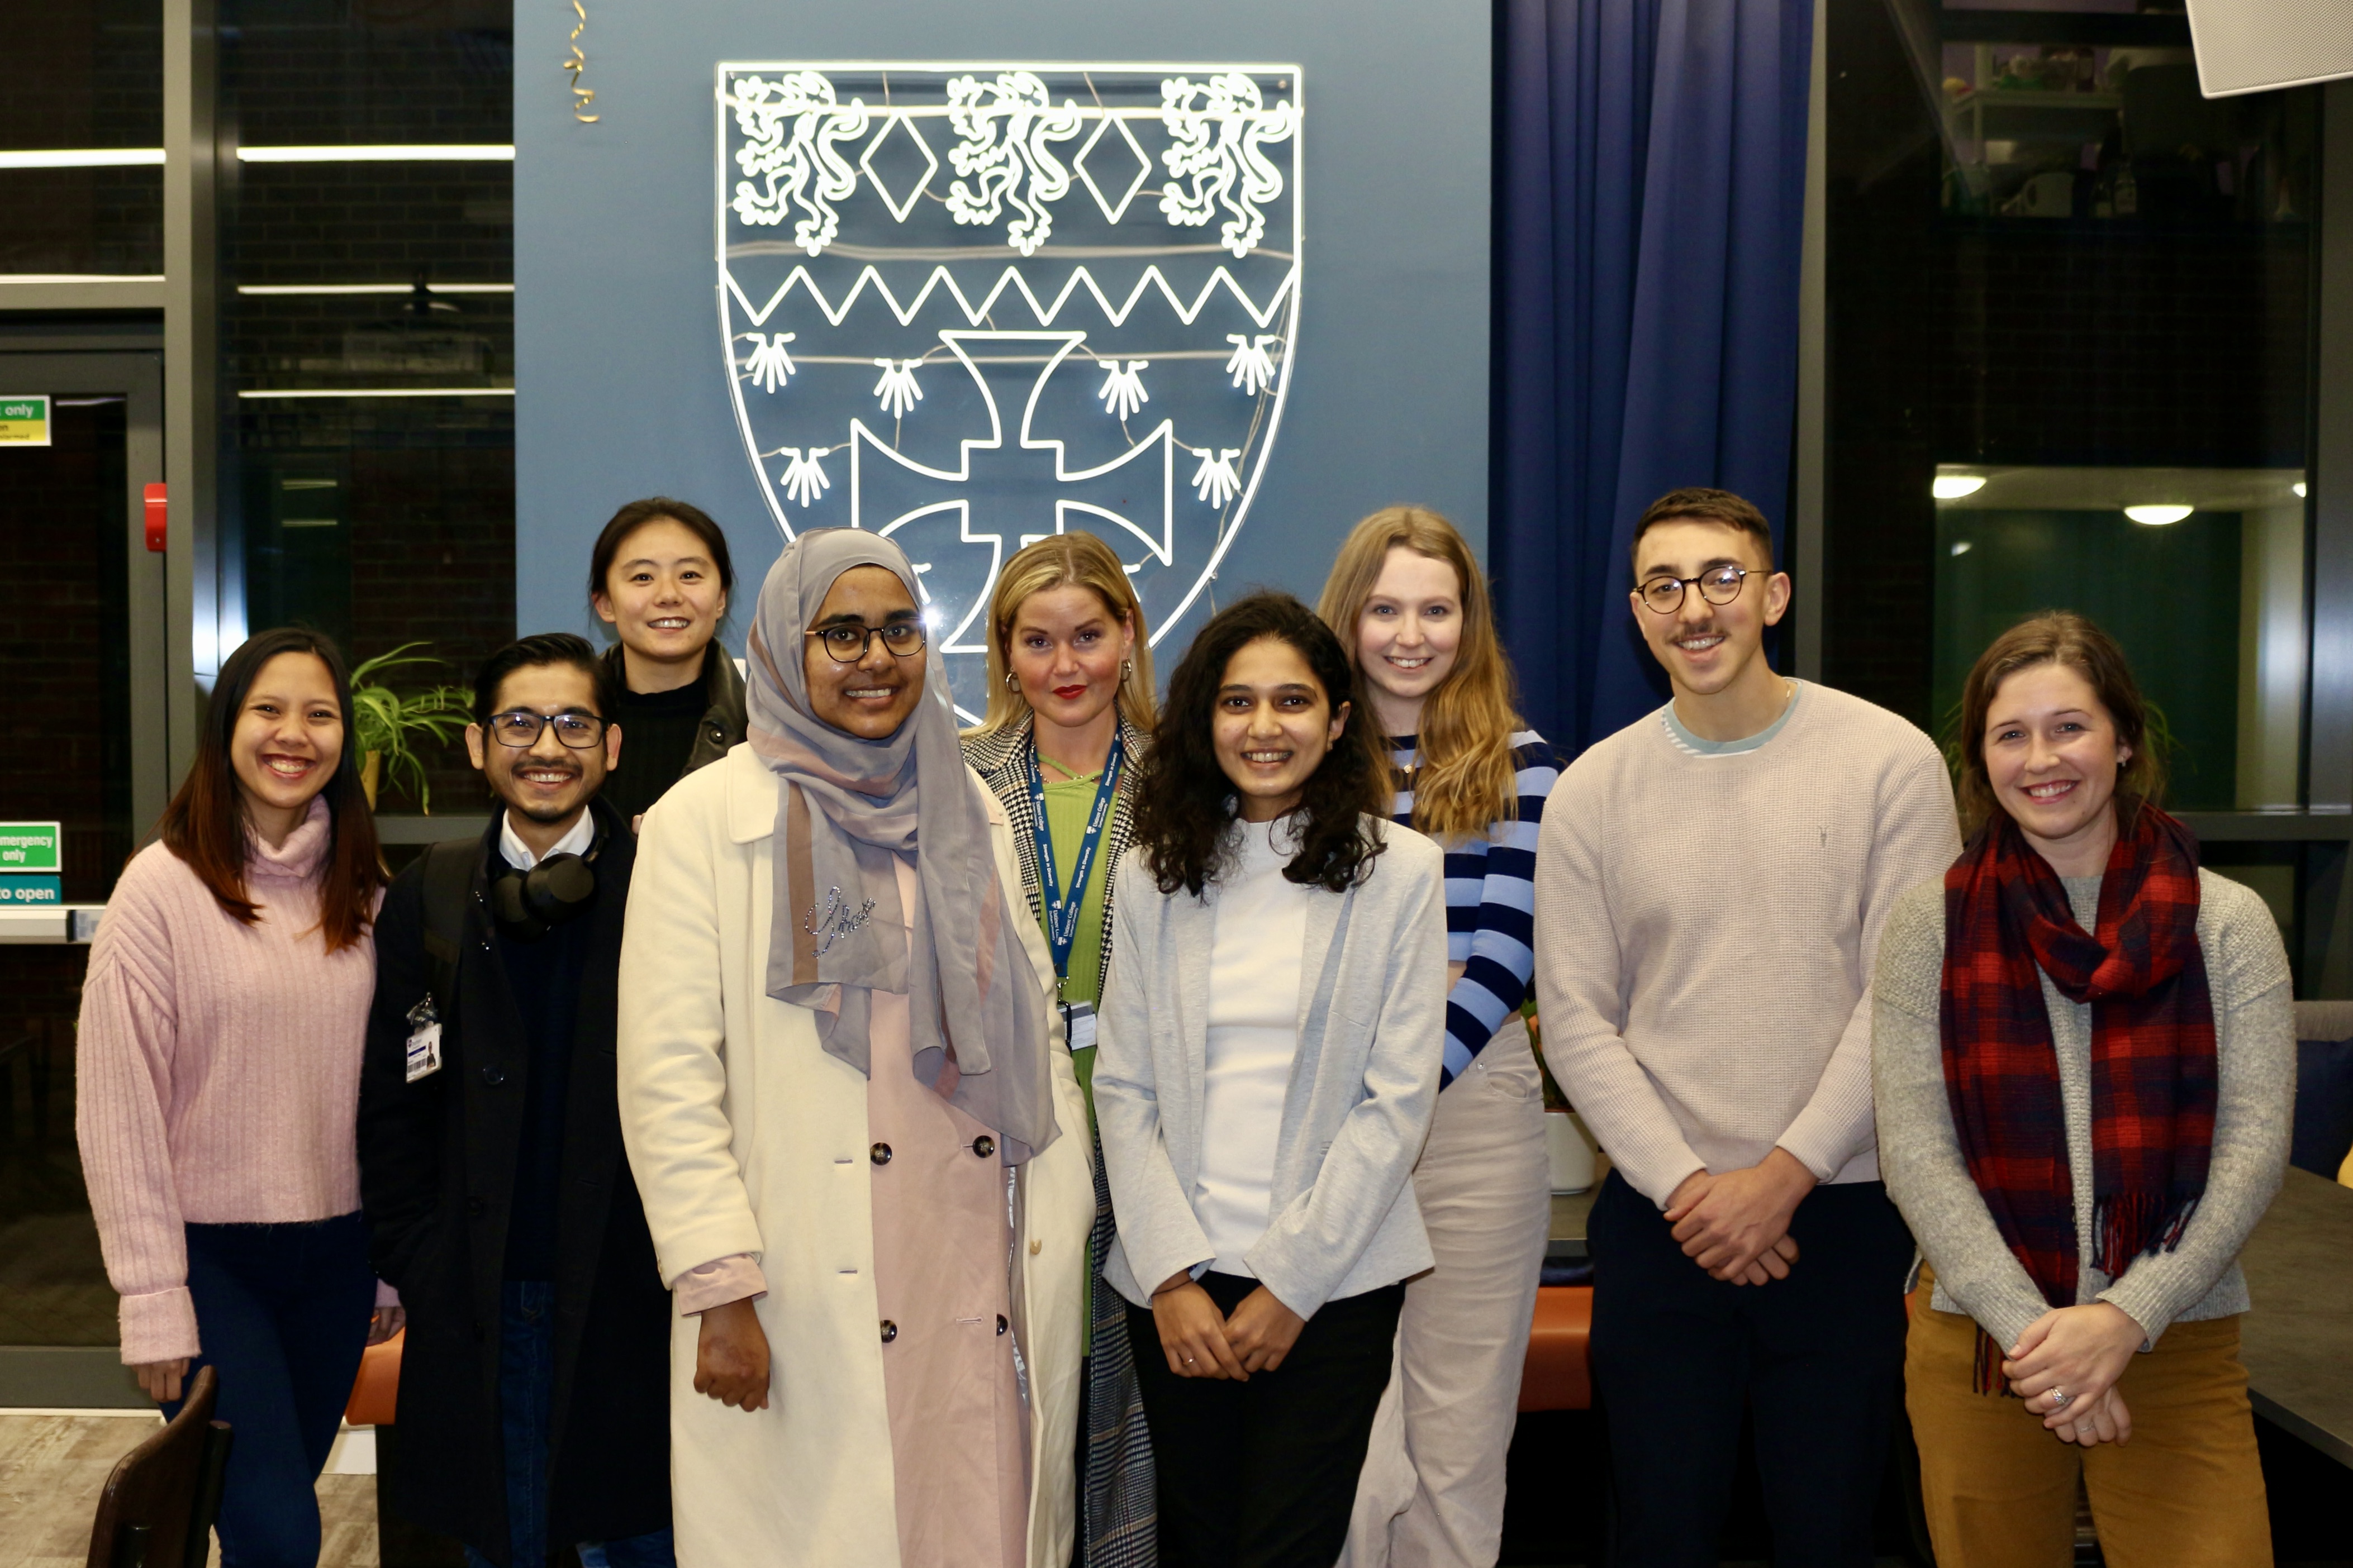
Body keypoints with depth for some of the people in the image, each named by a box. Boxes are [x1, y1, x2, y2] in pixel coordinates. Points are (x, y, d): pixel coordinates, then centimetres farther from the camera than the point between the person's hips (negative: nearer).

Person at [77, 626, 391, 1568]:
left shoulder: (360, 893, 5)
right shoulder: (163, 886, -11)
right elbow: (118, 1107, -11)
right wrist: (152, 1299, -12)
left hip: (334, 1252, 5)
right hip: (211, 1255, -4)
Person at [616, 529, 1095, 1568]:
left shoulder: (970, 811, 12)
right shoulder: (706, 818, -2)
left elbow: (1037, 1025, 13)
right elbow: (667, 1079, -7)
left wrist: (1062, 1238, 8)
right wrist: (720, 1294, -12)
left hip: (983, 1293, 4)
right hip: (811, 1310, -4)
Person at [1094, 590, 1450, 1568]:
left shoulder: (1400, 872, -1)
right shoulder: (1154, 873, 5)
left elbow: (1397, 1102, -5)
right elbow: (1123, 1090, 3)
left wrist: (1290, 1281, -9)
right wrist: (1171, 1274, -7)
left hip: (1333, 1278, -2)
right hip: (1175, 1277, 2)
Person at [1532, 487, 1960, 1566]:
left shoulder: (1890, 760, -2)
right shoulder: (1591, 792, 2)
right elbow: (1576, 1021, 0)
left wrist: (1783, 1176, -11)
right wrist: (1683, 1186, -10)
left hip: (1844, 1216, -1)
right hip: (1658, 1222, 1)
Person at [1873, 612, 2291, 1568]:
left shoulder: (2227, 923, 2)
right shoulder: (1932, 923, 0)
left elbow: (2254, 1149, -3)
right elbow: (1916, 1151, -5)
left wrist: (2127, 1318, -14)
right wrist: (2029, 1327, -14)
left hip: (2179, 1344, 0)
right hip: (1980, 1343, 0)